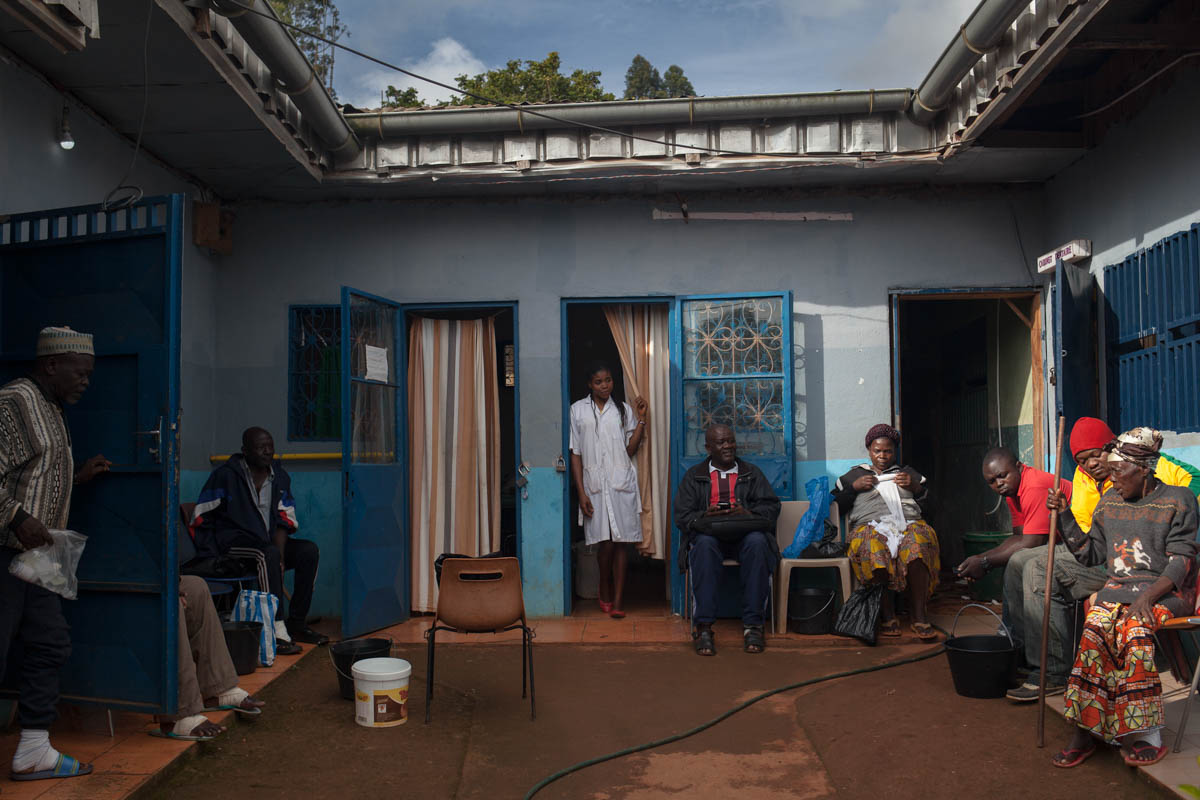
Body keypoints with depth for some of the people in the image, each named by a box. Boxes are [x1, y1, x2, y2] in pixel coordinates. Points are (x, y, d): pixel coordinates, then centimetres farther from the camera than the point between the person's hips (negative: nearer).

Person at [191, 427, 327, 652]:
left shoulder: (280, 477, 9)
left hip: (267, 541, 6)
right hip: (234, 541, -6)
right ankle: (276, 631, -37)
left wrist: (280, 553, -14)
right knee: (270, 554, -34)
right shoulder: (225, 475, -6)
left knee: (309, 551, -17)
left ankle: (296, 623, -10)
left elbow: (284, 521, 5)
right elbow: (201, 519, -5)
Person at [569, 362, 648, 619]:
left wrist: (641, 420, -4)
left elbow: (630, 450, 5)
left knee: (622, 541, -2)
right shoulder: (578, 410, 7)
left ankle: (618, 598, 5)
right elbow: (575, 453, 4)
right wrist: (581, 492, -3)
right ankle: (605, 591, 22)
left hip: (622, 482, 1)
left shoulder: (623, 410, 10)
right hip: (595, 484, -1)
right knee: (605, 542, -2)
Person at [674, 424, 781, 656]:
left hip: (745, 535, 1)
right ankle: (703, 627, -36)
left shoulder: (752, 473, 21)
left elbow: (771, 507, 8)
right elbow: (682, 516, 7)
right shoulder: (693, 476, 18)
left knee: (757, 542, -35)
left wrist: (748, 514, -14)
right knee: (704, 545, -36)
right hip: (709, 535, 0)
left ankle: (752, 625, -30)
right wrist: (703, 517, -16)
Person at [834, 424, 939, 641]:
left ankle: (918, 615, -33)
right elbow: (835, 507, 18)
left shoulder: (910, 474, 31)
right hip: (870, 525, -1)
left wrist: (916, 488, 6)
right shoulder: (853, 475, 27)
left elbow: (929, 507, 22)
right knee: (872, 547, -40)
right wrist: (854, 488, 6)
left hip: (909, 524, 1)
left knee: (918, 542, -38)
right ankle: (887, 615, -31)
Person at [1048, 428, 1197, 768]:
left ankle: (1141, 733, -26)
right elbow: (1090, 554, 17)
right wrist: (1064, 515, 6)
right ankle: (1084, 731, -28)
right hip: (1118, 586, 4)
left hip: (1166, 590, -4)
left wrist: (1148, 597, -22)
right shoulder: (1109, 502, 15)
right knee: (1096, 625, -28)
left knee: (1134, 628, -34)